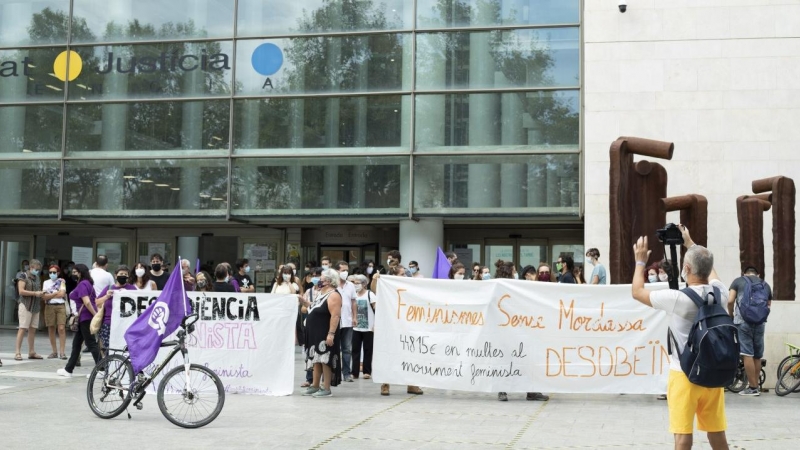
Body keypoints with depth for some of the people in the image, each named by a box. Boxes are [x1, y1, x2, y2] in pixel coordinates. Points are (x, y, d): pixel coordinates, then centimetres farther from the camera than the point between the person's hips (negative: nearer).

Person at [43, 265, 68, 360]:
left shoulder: (61, 281, 8)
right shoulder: (46, 282, 13)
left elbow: (62, 294, -6)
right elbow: (44, 296, 2)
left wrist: (50, 295, -4)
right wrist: (56, 293, -6)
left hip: (60, 306, -3)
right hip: (49, 307, 3)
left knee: (61, 328, -12)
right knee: (51, 329, 3)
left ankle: (62, 352, -13)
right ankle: (54, 352, 11)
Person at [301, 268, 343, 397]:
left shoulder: (333, 295, -16)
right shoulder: (320, 293, 15)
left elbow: (335, 316, -24)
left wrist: (331, 334, -29)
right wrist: (304, 302, 13)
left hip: (325, 334, -10)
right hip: (315, 333, 10)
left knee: (325, 360, -6)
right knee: (316, 360, 13)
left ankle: (326, 389, -1)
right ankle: (315, 386, 19)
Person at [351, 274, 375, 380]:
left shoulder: (369, 295, -7)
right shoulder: (354, 295, 7)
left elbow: (377, 310, -9)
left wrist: (375, 324, -14)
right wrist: (352, 320, 5)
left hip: (368, 328, -5)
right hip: (356, 328, 5)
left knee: (367, 350, 3)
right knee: (355, 349, 3)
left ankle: (367, 371, 10)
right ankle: (355, 371, 8)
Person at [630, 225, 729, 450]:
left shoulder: (678, 298, -17)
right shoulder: (720, 293, -1)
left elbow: (637, 292, -3)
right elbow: (707, 267, 22)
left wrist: (641, 262, 11)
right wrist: (690, 243, 32)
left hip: (685, 375, -5)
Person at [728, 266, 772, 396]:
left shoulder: (738, 281, 10)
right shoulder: (765, 284, 20)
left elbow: (730, 301, -1)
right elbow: (769, 305, 18)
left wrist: (731, 315, 15)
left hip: (743, 321, -4)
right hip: (760, 323, 4)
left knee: (747, 354, -4)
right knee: (757, 355, 12)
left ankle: (752, 388, -6)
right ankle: (755, 385, 19)